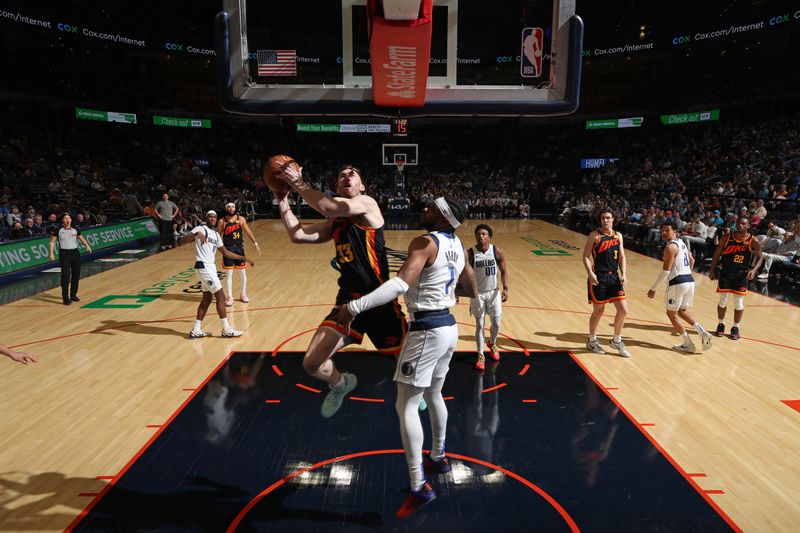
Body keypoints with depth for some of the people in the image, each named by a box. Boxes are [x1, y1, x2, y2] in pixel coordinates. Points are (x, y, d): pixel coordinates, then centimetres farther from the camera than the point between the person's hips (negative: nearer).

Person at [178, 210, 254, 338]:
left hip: (210, 267, 9)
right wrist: (196, 234, -35)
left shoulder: (216, 235, 17)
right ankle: (226, 330, 2)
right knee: (220, 296, -5)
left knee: (207, 299, 13)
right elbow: (181, 241, -19)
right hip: (204, 266, -9)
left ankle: (196, 330, 20)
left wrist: (244, 258, 21)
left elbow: (226, 252, 24)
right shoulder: (200, 229, -7)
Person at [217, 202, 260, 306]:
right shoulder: (222, 221, -5)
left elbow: (248, 232, 4)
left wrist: (255, 243, -1)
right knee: (229, 273, 1)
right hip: (228, 248, -2)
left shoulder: (241, 219, -2)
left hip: (239, 247, 2)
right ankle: (230, 297, 10)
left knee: (243, 272, 8)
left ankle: (243, 294, 25)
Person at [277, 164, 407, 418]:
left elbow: (328, 207, -24)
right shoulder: (334, 223, 13)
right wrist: (282, 201, 3)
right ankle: (341, 384, 31)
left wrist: (298, 183, -14)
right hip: (347, 301, 6)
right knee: (312, 363, -3)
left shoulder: (367, 203, -7)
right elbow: (297, 235, 5)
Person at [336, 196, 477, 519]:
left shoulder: (425, 242, -16)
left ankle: (419, 487, 0)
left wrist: (356, 306, -36)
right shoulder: (458, 246, 9)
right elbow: (472, 291, 20)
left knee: (406, 405, -2)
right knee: (433, 394, 25)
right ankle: (437, 457, 43)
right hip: (448, 326, 9)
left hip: (427, 330, -9)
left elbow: (400, 284, -32)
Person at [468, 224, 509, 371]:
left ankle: (492, 344, 40)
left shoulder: (497, 252, -9)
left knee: (496, 323, 8)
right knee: (479, 325, 3)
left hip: (494, 292, 2)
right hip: (478, 294, -2)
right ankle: (481, 356, 17)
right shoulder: (469, 253, -14)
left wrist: (505, 288, -13)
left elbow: (503, 272, -1)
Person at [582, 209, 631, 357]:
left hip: (614, 276, 5)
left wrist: (623, 274, -1)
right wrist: (590, 274, -21)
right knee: (599, 311, 4)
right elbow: (586, 256, -8)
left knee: (623, 310, 2)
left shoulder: (618, 236, 9)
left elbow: (622, 257, 12)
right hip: (598, 278, -5)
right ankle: (592, 341, 24)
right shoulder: (595, 235, -7)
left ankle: (617, 341, 22)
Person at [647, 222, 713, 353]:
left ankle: (688, 345, 9)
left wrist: (653, 289, -15)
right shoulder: (681, 243, 15)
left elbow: (666, 271, -18)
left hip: (677, 283, -9)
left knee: (671, 314, 7)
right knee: (682, 311, 24)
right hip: (690, 281, 9)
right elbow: (692, 260, 29)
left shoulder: (670, 247, -13)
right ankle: (702, 333, 9)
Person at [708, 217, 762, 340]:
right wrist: (712, 269, 2)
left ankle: (735, 328, 17)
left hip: (742, 274, -1)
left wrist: (754, 270, -15)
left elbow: (759, 258, 3)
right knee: (723, 301, 5)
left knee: (739, 302, 2)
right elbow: (717, 254, 5)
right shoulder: (726, 237, -2)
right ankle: (721, 324, 22)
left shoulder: (753, 241, -5)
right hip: (726, 272, 1)